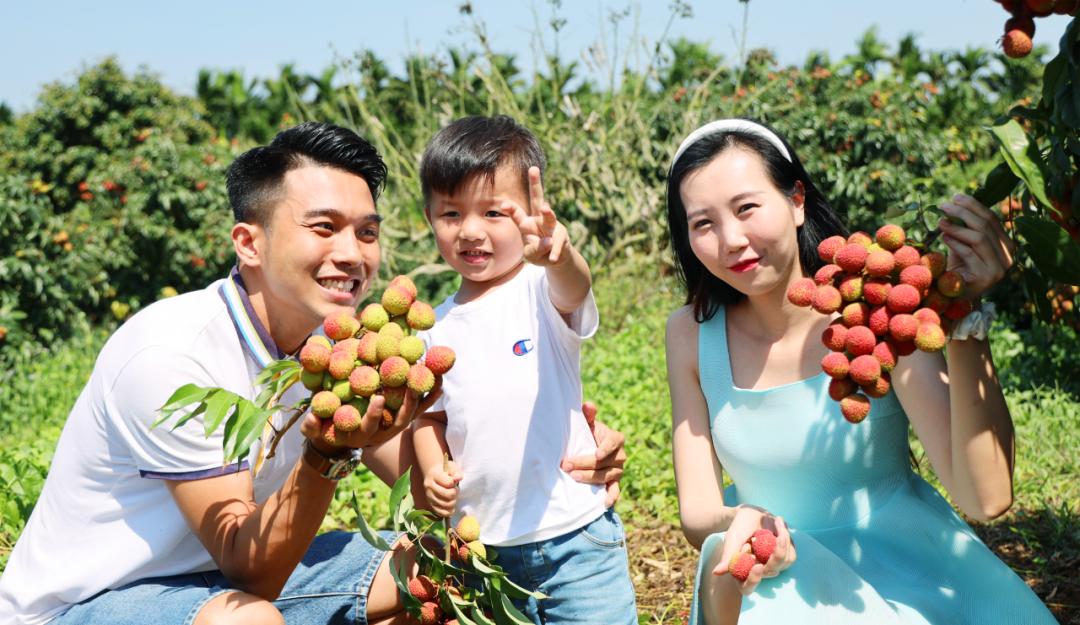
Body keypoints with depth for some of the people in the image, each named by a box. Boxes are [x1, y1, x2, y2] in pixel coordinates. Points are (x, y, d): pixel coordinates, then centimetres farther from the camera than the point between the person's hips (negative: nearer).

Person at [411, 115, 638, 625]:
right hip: (481, 541, 4)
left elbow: (575, 290, -32)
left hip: (574, 532, -4)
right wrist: (432, 470, -4)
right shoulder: (437, 328, 5)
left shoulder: (542, 292, -8)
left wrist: (558, 254, -54)